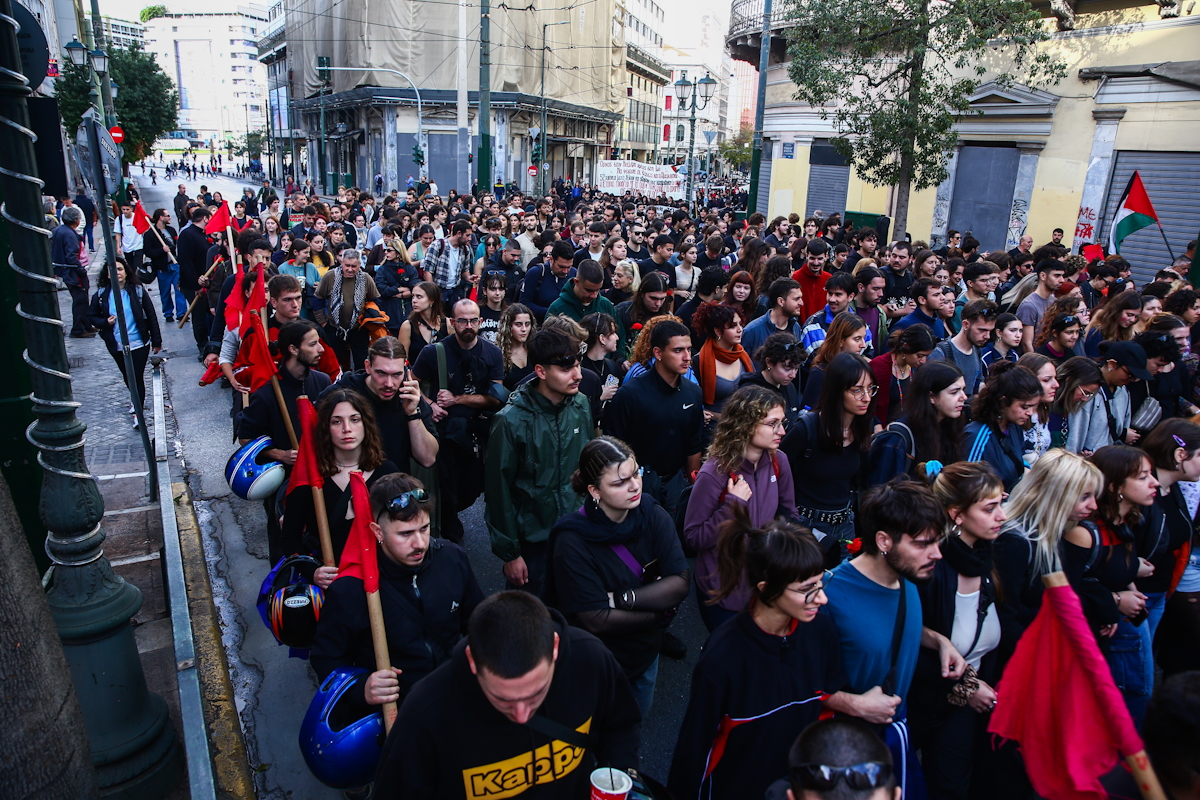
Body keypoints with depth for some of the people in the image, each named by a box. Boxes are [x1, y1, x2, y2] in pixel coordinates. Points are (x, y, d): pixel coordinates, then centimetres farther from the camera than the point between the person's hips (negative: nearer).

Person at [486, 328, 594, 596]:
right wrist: (509, 553, -8)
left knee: (571, 613, 18)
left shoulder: (581, 405, -6)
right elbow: (498, 491, -12)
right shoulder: (511, 420, -20)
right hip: (531, 541, -4)